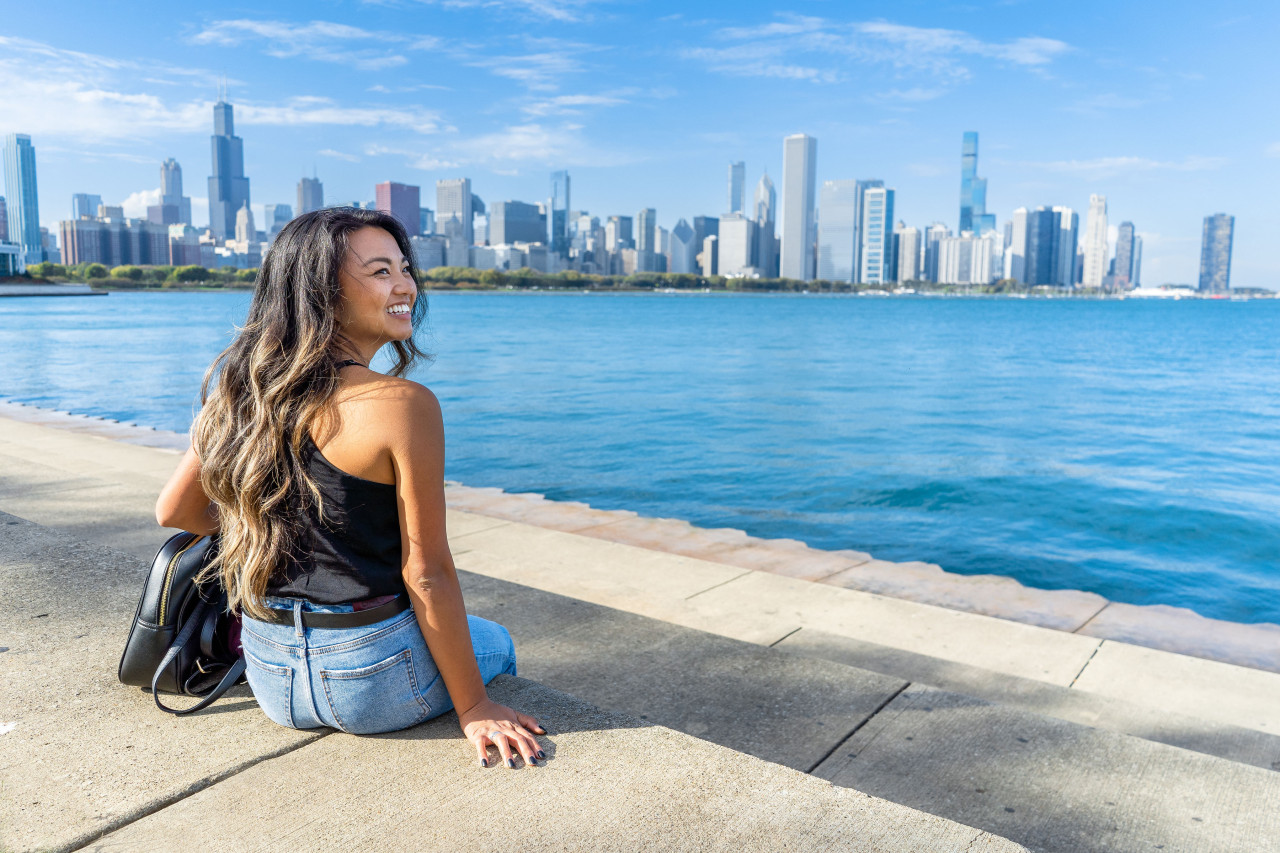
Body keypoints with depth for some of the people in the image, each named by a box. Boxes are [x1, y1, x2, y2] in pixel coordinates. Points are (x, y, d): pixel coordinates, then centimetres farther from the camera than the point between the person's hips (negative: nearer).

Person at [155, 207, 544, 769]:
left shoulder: (242, 390, -3)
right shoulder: (404, 405, -22)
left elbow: (174, 511, 10)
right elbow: (426, 576, -19)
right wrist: (474, 709, -9)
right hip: (370, 682, -6)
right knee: (497, 643, 26)